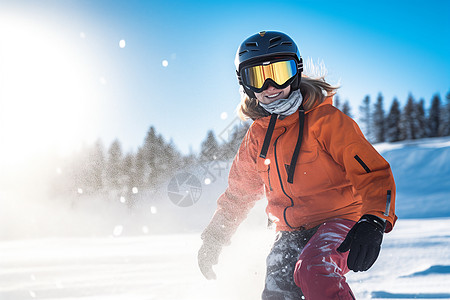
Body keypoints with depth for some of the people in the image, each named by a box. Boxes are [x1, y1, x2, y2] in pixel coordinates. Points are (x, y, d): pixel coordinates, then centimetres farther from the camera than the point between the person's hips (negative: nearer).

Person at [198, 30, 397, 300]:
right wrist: (214, 240, 24)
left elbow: (372, 172, -19)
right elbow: (239, 193, 23)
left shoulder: (325, 119, -11)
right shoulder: (257, 136, 8)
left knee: (313, 269, -34)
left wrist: (374, 222, -36)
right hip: (292, 232, 6)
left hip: (340, 219, -6)